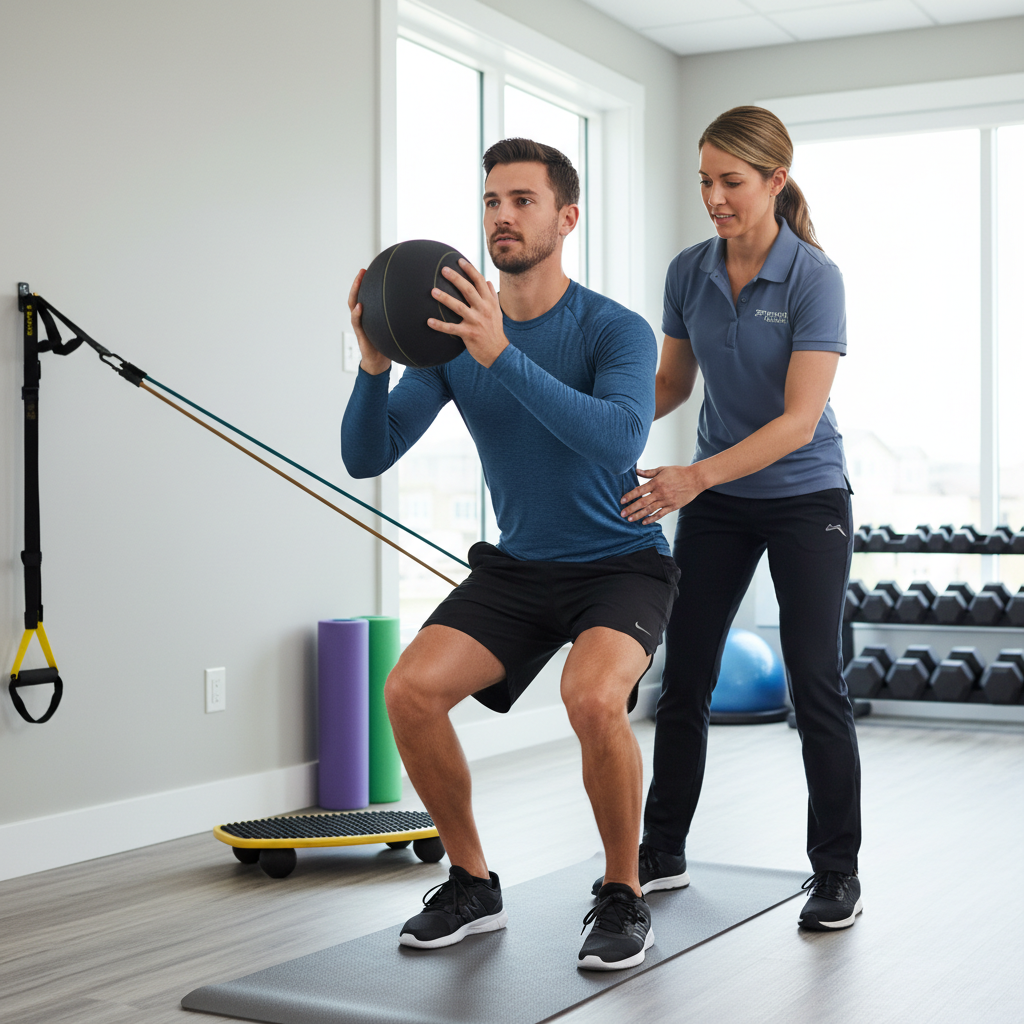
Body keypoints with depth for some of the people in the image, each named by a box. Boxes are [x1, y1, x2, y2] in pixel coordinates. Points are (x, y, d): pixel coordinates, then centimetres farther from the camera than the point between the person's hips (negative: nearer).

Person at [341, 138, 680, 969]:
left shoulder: (616, 331, -16)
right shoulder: (450, 335, -3)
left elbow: (619, 442, -37)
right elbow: (366, 458, -9)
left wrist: (502, 354, -44)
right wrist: (374, 363, -28)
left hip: (620, 565, -4)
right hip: (515, 567, 5)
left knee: (592, 696, -34)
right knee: (411, 690, -18)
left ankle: (625, 898, -8)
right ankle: (473, 885, 4)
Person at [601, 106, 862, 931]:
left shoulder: (814, 278, -20)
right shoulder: (689, 273, -3)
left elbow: (798, 420, -26)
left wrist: (697, 476, -36)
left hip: (806, 500, -5)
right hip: (717, 503, 5)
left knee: (816, 684, -4)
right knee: (684, 676, 6)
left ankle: (837, 875, 10)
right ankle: (662, 853, 19)